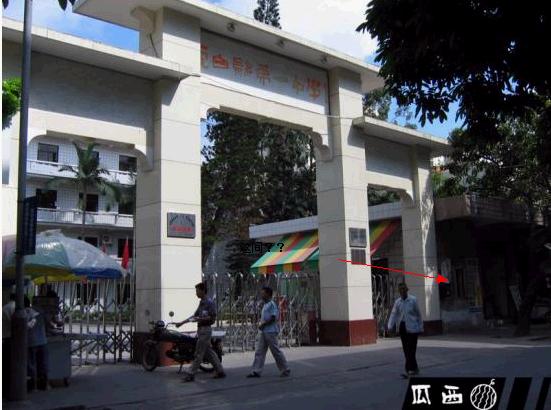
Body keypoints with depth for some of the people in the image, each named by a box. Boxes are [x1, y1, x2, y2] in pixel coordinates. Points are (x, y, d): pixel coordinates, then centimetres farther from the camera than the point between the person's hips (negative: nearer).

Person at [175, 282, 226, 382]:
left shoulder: (209, 302, -13)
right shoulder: (202, 302, 16)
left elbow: (213, 318, -17)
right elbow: (195, 315, 20)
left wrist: (199, 319, -21)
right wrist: (181, 322, 16)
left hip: (205, 330, -9)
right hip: (201, 329, 9)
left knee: (199, 353, -5)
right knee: (209, 352, 11)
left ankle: (191, 374, -2)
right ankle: (220, 371, 17)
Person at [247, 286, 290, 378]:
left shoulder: (272, 304, -11)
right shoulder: (265, 305, 16)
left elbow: (273, 318, -18)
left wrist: (263, 324, -15)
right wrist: (261, 325, 5)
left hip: (270, 331, -9)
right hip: (263, 331, 9)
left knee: (276, 351, -1)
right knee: (259, 352, 4)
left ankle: (285, 370, 10)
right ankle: (256, 371, 4)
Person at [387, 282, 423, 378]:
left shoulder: (413, 300, -7)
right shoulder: (397, 302, 6)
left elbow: (418, 314, -2)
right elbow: (394, 314, 0)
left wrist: (420, 327, 0)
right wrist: (390, 326, -13)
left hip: (412, 327, -5)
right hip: (402, 327, 5)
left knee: (411, 349, -8)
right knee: (406, 349, 9)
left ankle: (409, 370, -5)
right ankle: (414, 369, 20)